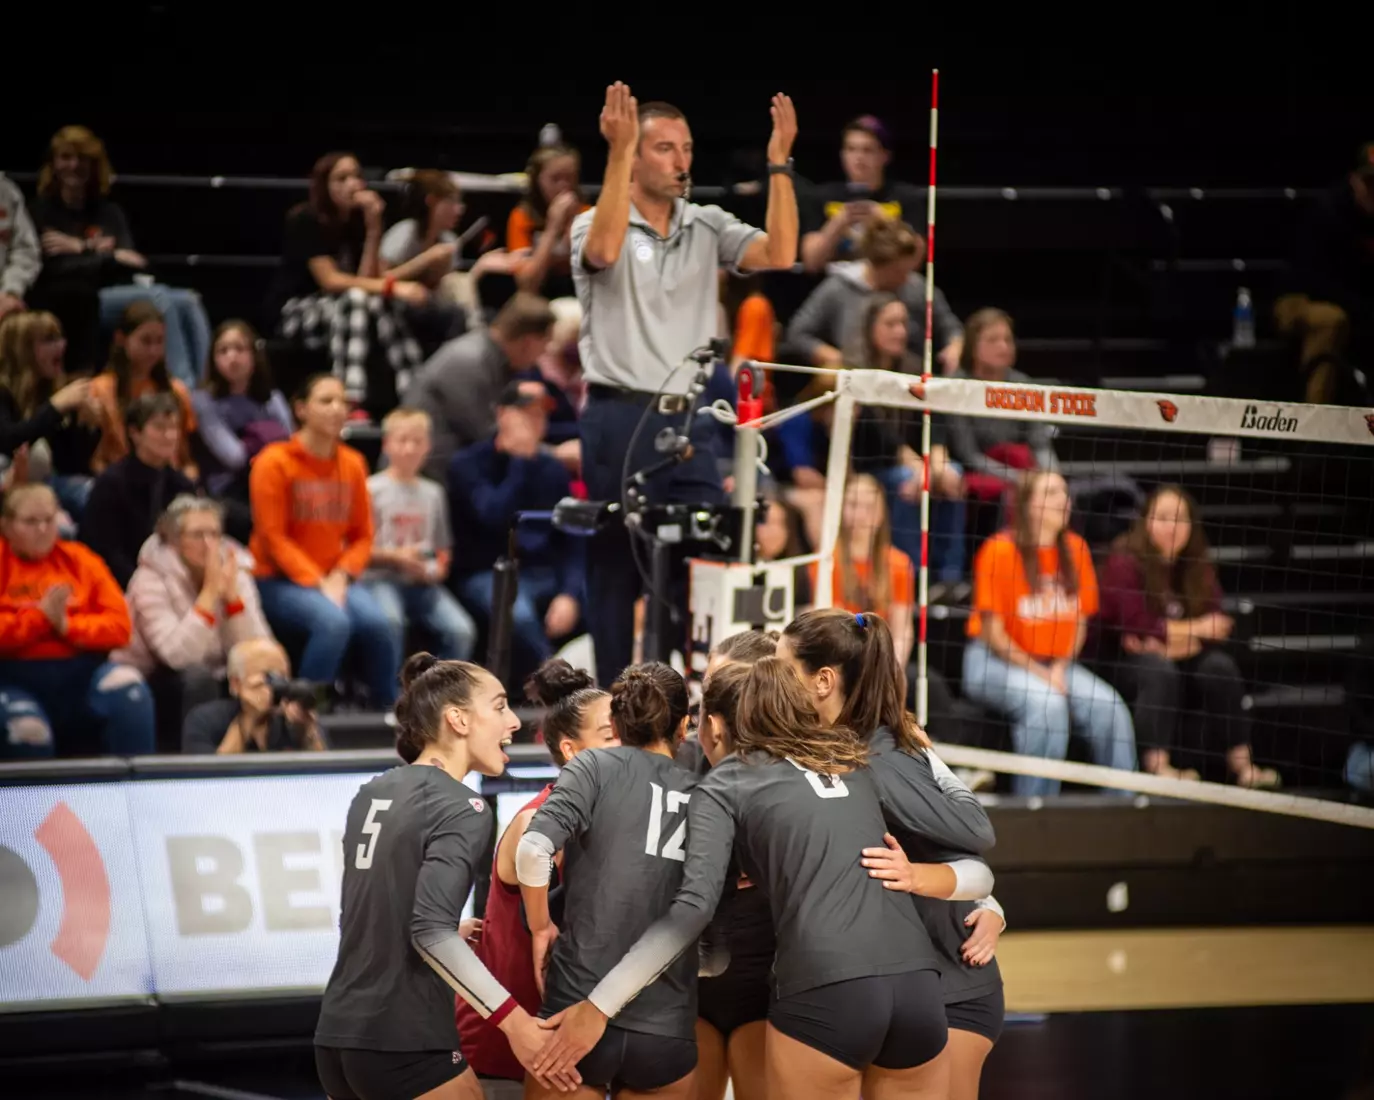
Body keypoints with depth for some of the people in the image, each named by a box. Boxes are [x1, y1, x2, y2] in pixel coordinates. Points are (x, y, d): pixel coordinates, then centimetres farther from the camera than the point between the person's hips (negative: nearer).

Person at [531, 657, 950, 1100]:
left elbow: (693, 907, -1)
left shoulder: (723, 787, 10)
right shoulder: (856, 761, 26)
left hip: (825, 992, -4)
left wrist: (598, 1006, -2)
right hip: (918, 983, 4)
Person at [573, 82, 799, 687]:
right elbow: (605, 251, -28)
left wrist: (779, 165, -13)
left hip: (690, 422, 4)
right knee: (617, 568, 2)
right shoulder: (595, 224, -3)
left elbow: (779, 256, -6)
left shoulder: (709, 226, 9)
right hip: (620, 421, -4)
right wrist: (619, 153, -32)